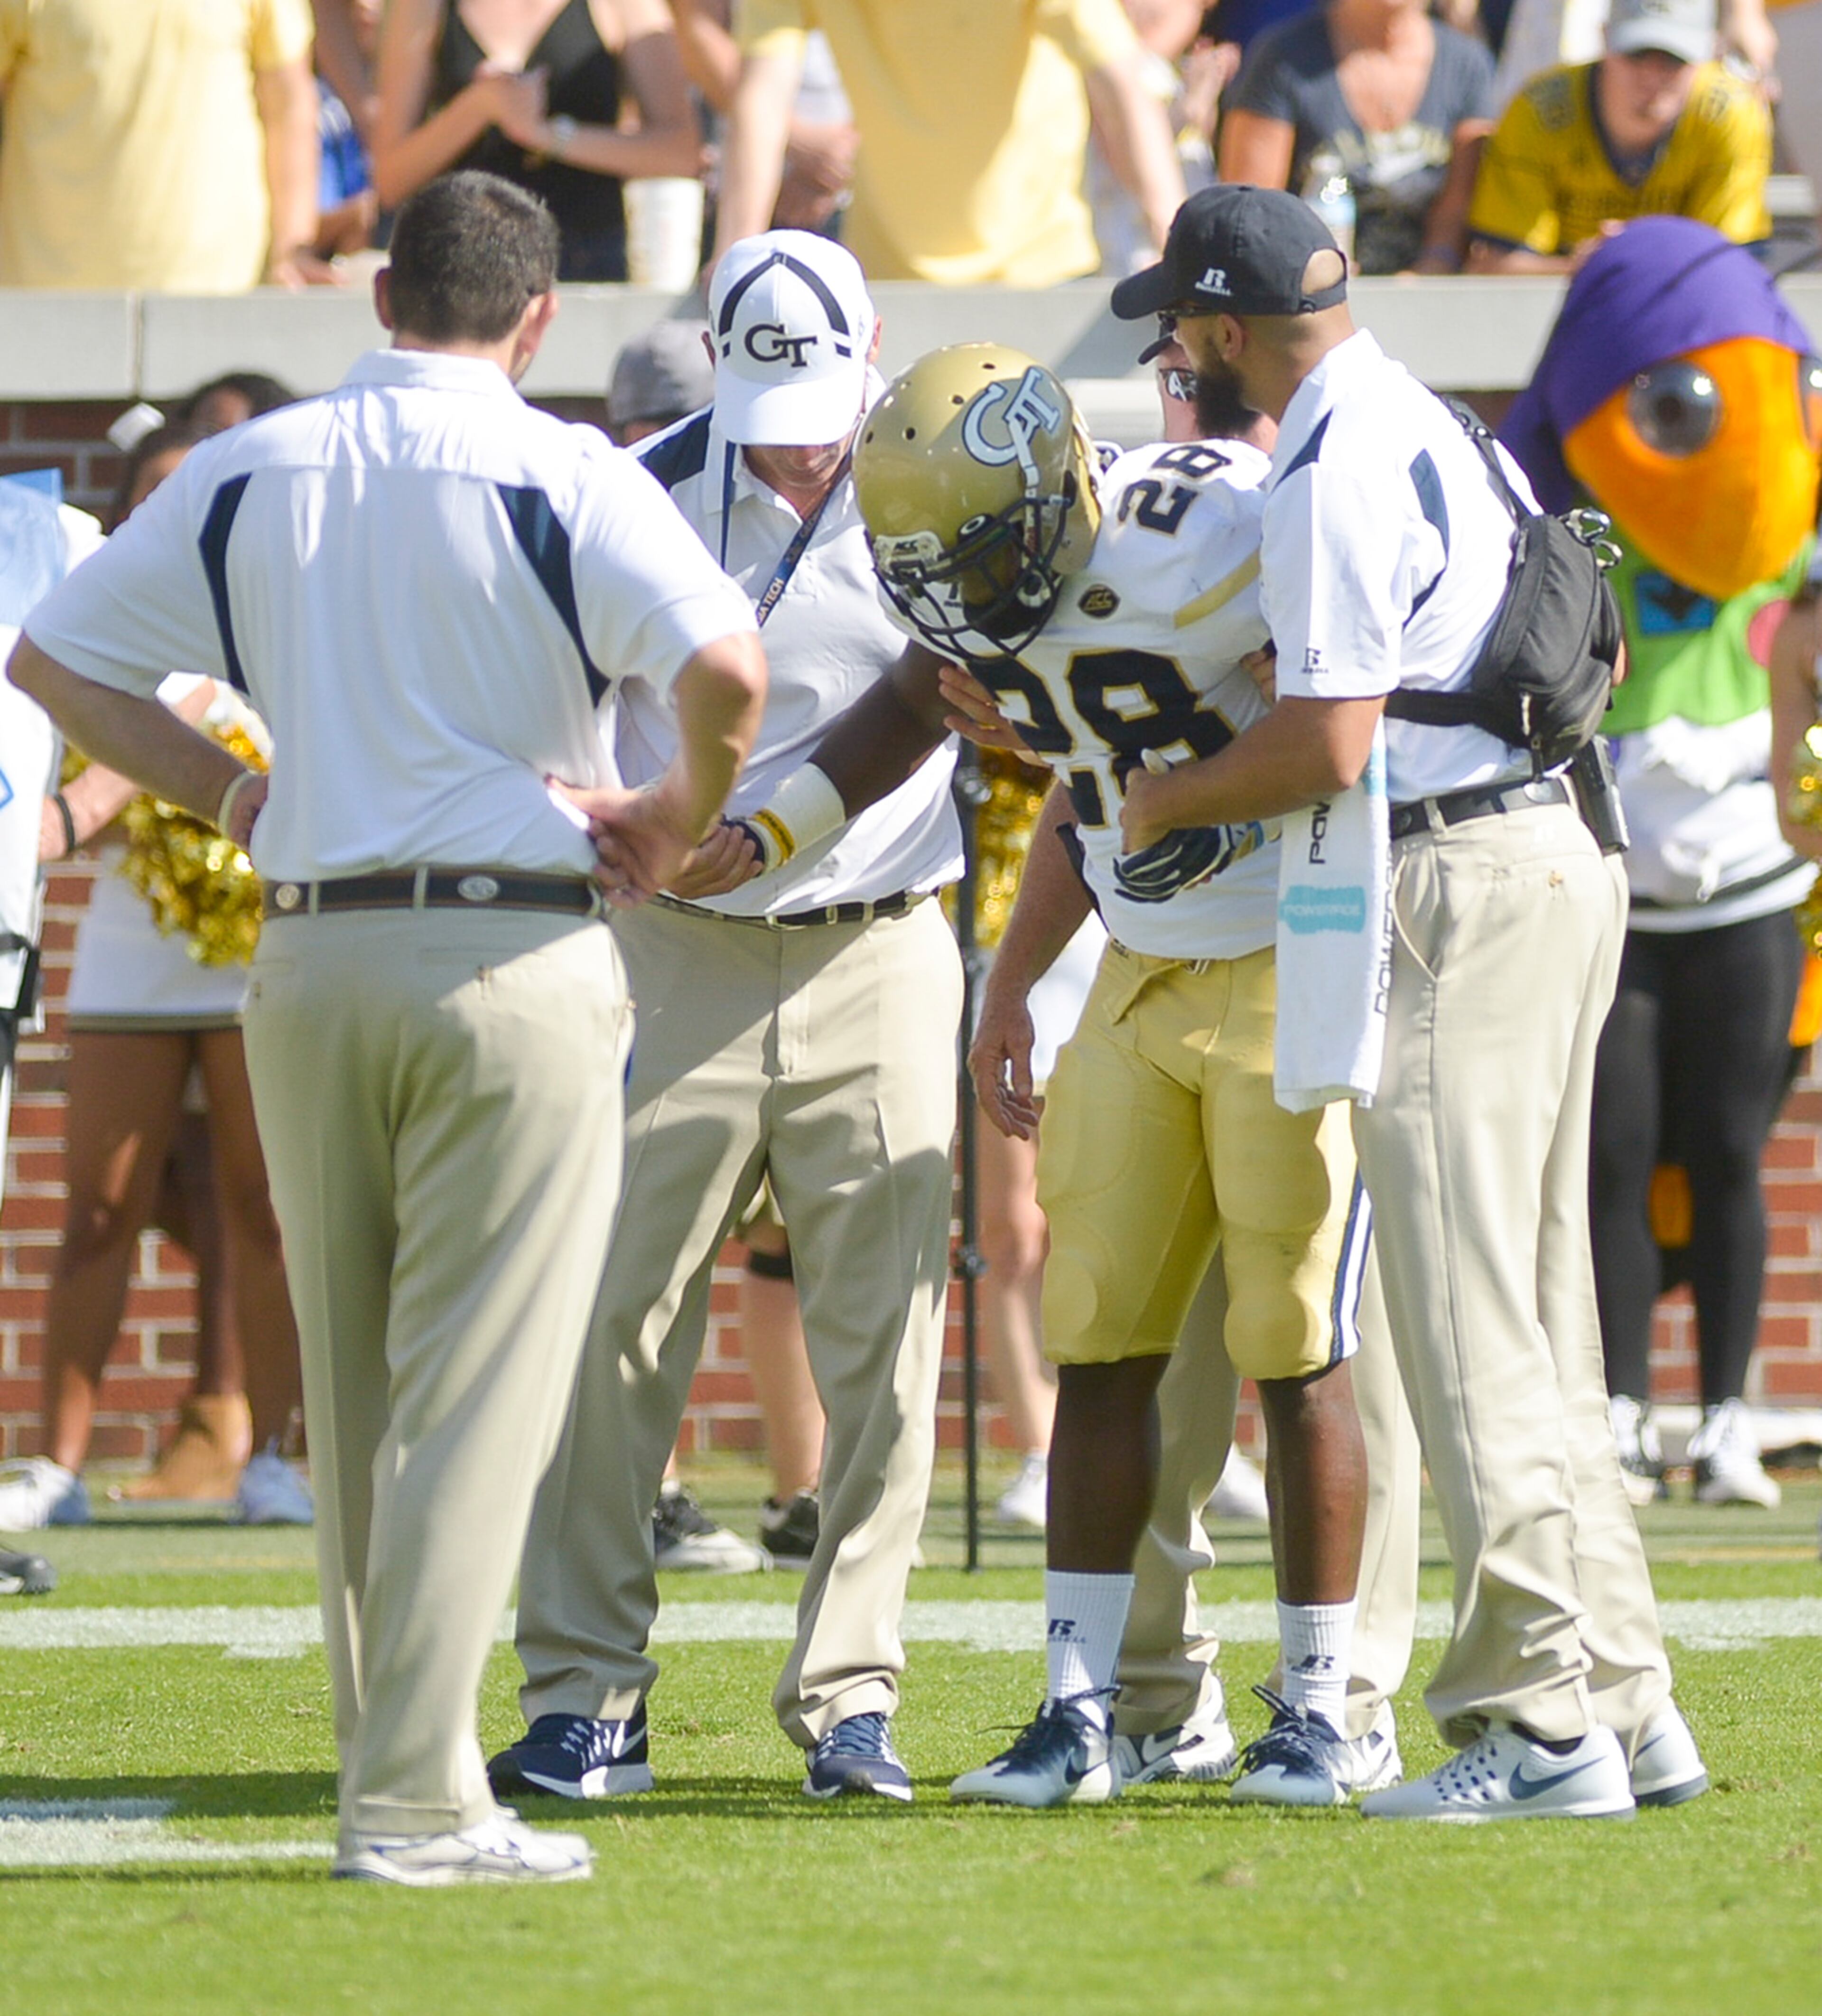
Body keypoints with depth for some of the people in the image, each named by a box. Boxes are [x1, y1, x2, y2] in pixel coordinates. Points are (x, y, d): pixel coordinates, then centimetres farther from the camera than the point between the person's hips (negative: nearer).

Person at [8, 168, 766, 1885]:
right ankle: (413, 1798, -7)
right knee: (475, 1397, -3)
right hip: (510, 952, -5)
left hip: (307, 956, 5)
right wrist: (679, 817, -1)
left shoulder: (247, 474, 8)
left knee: (351, 1399, 14)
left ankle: (387, 1759, 18)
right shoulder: (558, 477, -6)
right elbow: (723, 669, -19)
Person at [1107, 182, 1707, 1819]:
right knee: (1539, 1315, 13)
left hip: (1462, 879, -10)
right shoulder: (1427, 426, 16)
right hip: (1563, 849, 10)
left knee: (1466, 1318, -8)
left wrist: (1169, 804, -1)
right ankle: (1625, 1707, 14)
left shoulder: (1336, 475, -15)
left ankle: (1544, 1722, -10)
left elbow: (1330, 744, -19)